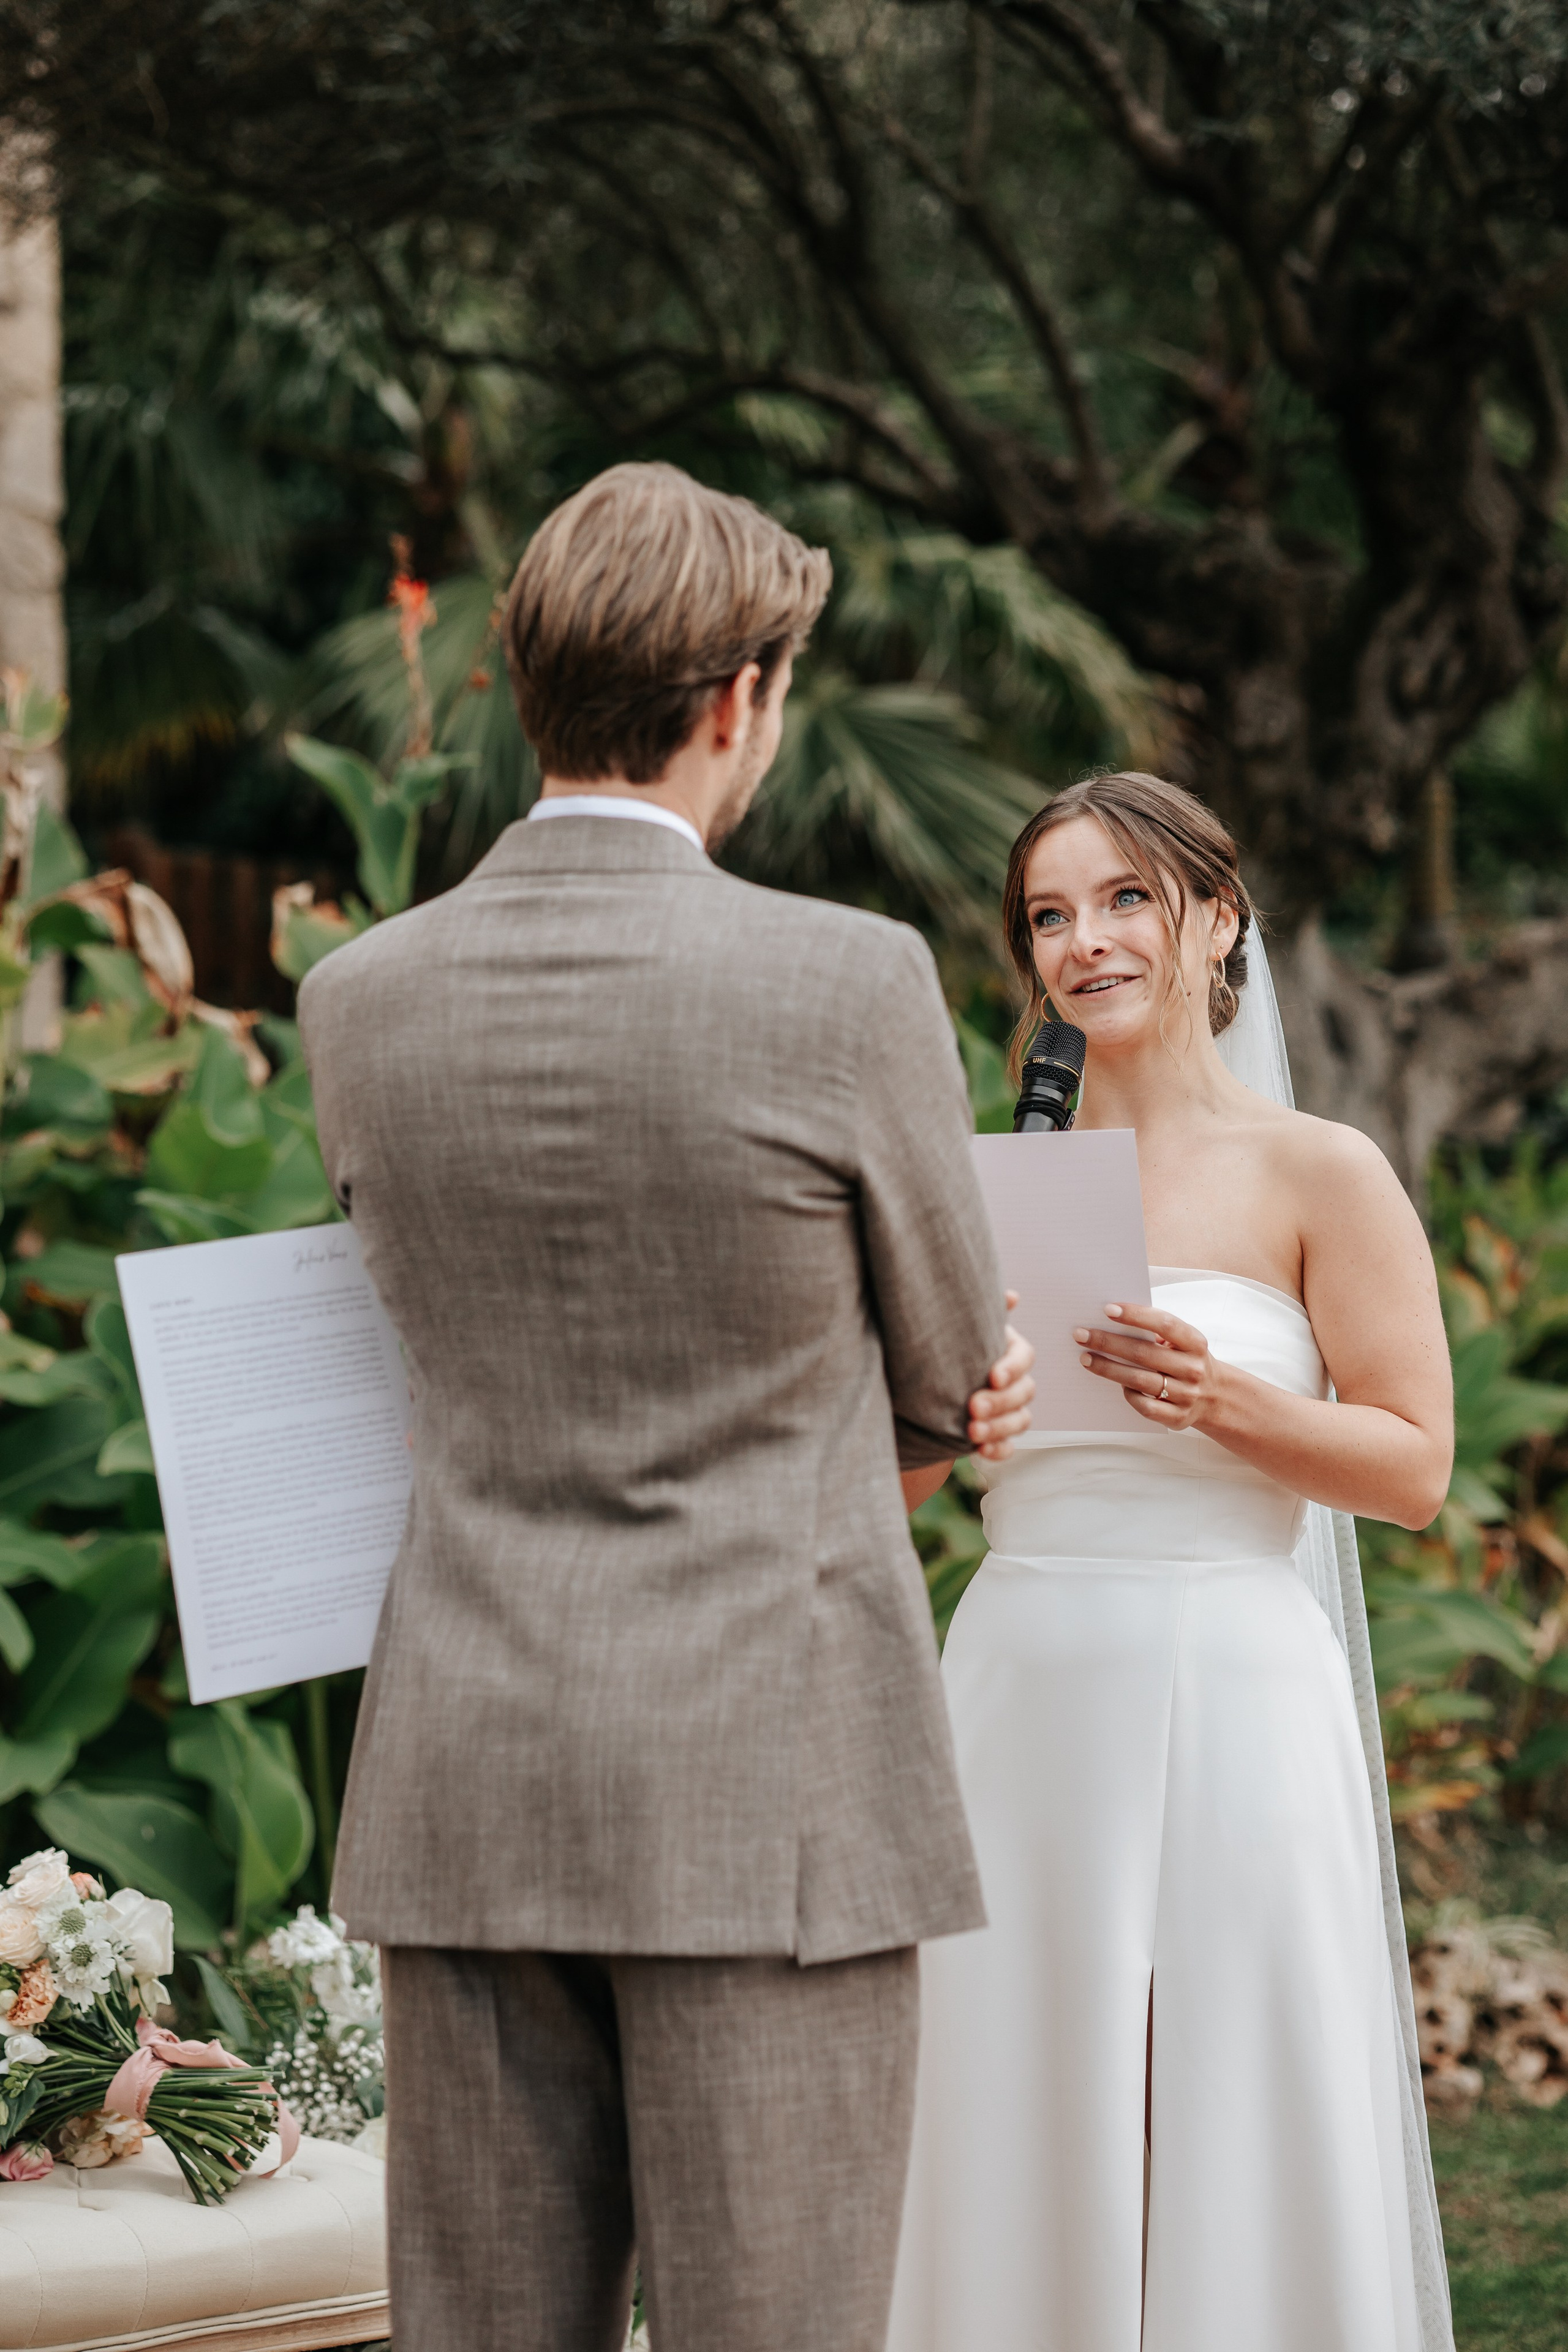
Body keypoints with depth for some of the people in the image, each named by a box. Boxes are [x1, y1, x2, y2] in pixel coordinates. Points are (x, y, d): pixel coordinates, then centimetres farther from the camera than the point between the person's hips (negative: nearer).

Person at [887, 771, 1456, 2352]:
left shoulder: (1321, 1177, 0)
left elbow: (1415, 1465, -3)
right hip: (1022, 1688, 4)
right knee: (1024, 2142, 5)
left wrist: (1221, 1400, -17)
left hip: (1228, 1685, -4)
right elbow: (898, 1475, 14)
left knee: (1239, 2140, -1)